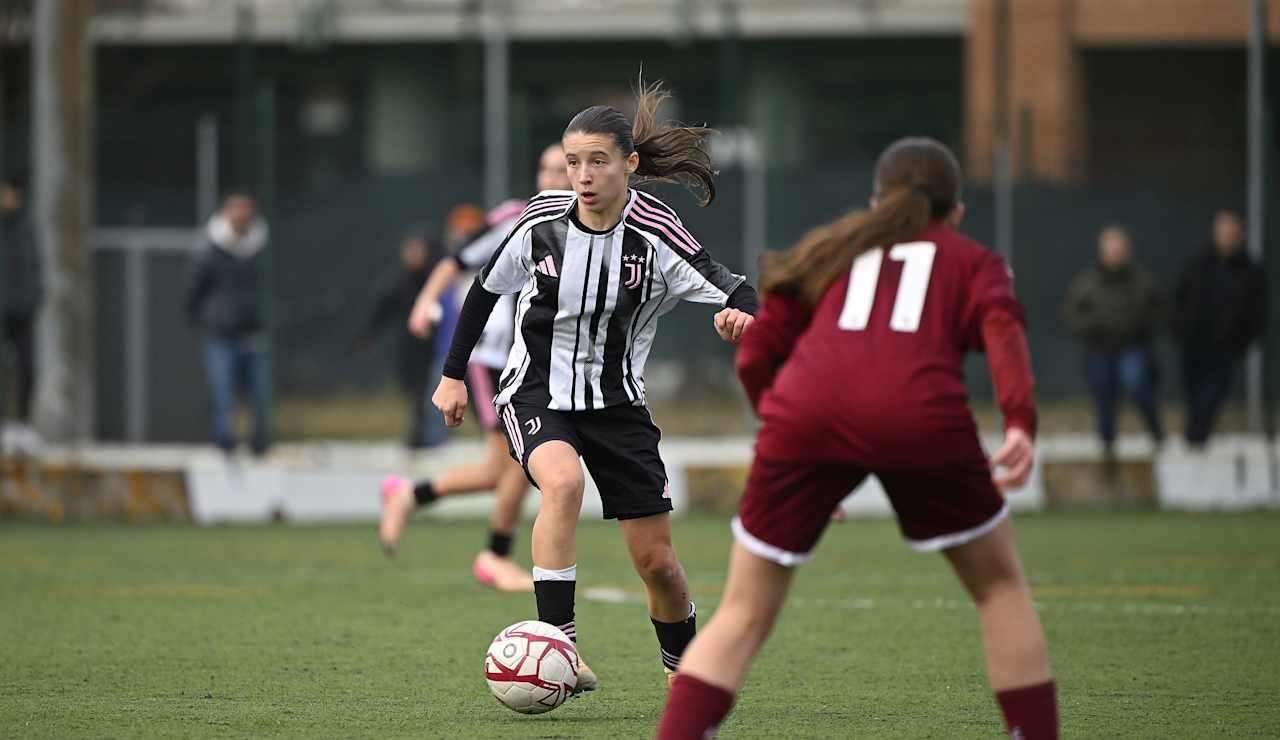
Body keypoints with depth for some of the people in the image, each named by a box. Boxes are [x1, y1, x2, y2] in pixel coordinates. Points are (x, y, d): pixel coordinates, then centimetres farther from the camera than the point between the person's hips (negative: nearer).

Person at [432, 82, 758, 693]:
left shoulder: (655, 234, -15)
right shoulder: (542, 221, -11)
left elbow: (738, 294, -24)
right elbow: (486, 288, 6)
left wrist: (739, 313, -48)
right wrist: (453, 375, 9)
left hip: (616, 401, 1)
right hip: (535, 395, -1)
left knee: (656, 561, 2)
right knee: (564, 481, -35)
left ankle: (687, 668, 30)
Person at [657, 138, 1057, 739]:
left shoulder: (827, 250, 32)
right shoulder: (973, 262, 26)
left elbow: (755, 354, 20)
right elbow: (1002, 333, 3)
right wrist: (1021, 422, -10)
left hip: (806, 416, 1)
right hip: (922, 418, -1)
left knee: (744, 616, 9)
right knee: (1000, 586, 20)